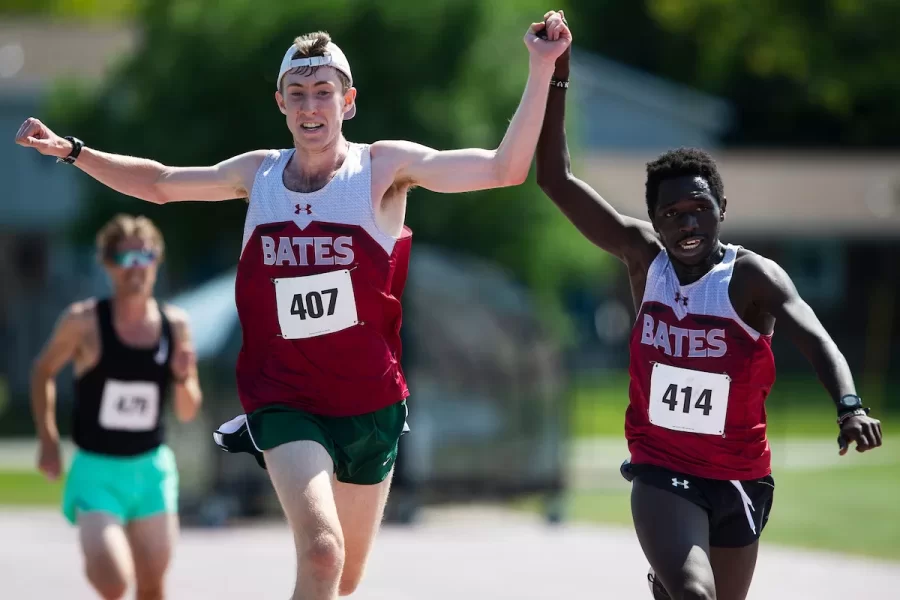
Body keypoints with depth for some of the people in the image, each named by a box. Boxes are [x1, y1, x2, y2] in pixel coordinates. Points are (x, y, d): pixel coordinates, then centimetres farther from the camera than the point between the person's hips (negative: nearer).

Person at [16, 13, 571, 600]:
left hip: (371, 404, 1)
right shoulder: (257, 173, 4)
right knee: (321, 553, -24)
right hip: (284, 402, -1)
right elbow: (159, 184, 20)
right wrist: (71, 150, 13)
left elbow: (504, 168, -15)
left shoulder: (385, 167, -5)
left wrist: (541, 69, -24)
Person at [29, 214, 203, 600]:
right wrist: (48, 442, 3)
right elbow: (43, 371, 7)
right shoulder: (84, 321, -10)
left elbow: (187, 413, 8)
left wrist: (184, 380, -13)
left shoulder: (175, 325, 0)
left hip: (153, 470, 4)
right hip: (97, 470, -4)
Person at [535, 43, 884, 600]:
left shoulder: (752, 277, -16)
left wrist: (849, 405, -53)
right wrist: (556, 80, -14)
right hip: (663, 474, 0)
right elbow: (557, 180, -5)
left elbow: (815, 339, -33)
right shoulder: (643, 256, -5)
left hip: (739, 480, 0)